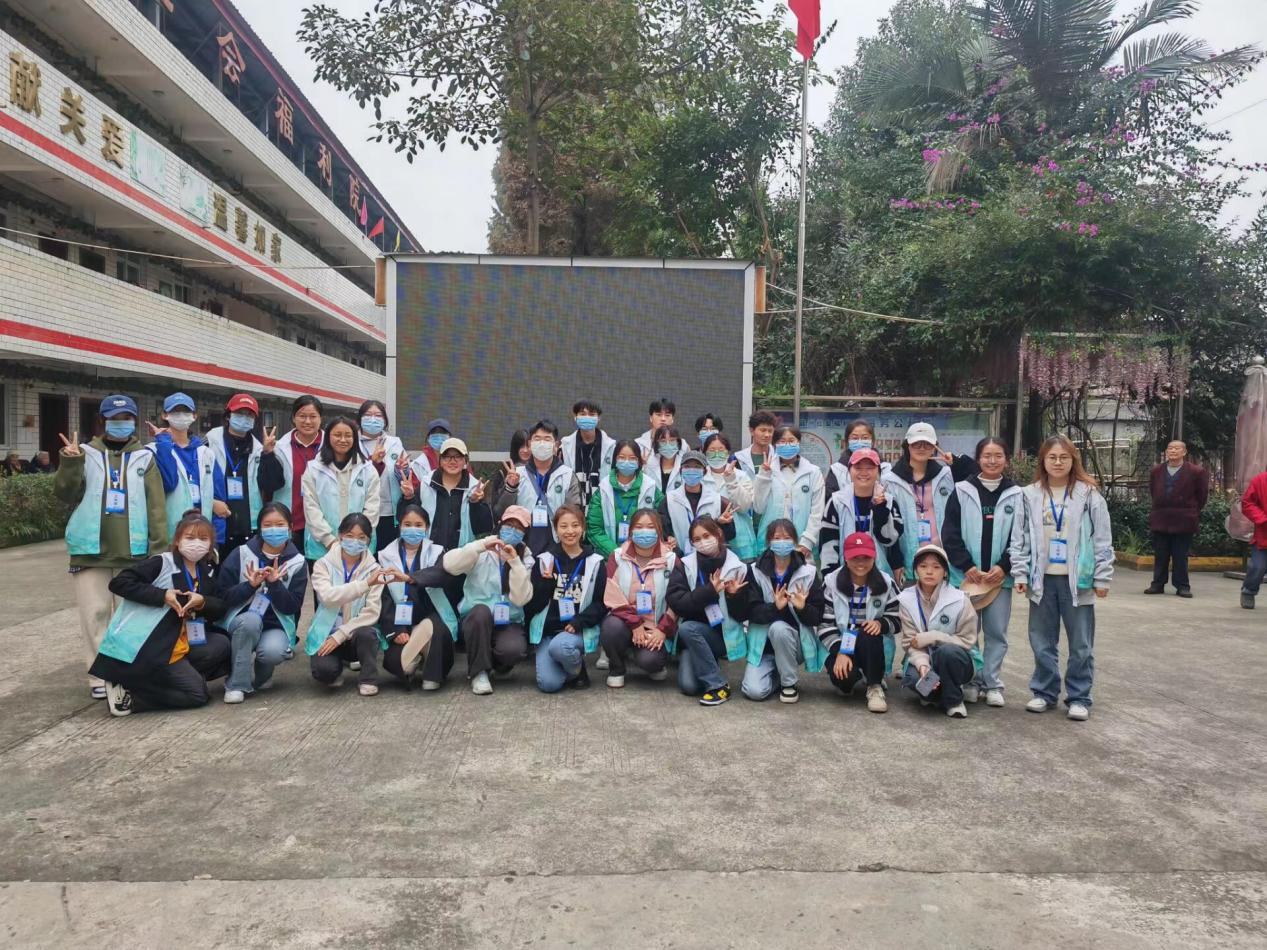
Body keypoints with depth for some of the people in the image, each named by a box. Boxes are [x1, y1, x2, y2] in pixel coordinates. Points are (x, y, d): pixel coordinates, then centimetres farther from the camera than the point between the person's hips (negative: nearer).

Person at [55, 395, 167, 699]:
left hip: (133, 550, 0)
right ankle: (101, 675, 6)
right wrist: (70, 463, -16)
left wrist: (160, 547, -4)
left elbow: (156, 505, 3)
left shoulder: (144, 457, 8)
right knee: (95, 612, 0)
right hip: (91, 549, 0)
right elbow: (65, 494, 0)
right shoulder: (87, 454, 9)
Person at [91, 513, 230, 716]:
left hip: (177, 642, 7)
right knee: (197, 694, -11)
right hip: (143, 646, -7)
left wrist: (202, 602, -16)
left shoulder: (205, 573, 8)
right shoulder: (162, 563, -11)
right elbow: (118, 583, -18)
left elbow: (220, 609, 6)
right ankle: (128, 693, -1)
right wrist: (162, 595, -23)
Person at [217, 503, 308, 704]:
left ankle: (262, 673, 6)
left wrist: (275, 583, -21)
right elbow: (221, 597, -6)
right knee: (251, 619, -35)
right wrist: (250, 585, -21)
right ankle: (237, 684, -20)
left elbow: (292, 608, -7)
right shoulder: (240, 555, -2)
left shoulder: (297, 563, -1)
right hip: (241, 623, 0)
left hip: (276, 627, 0)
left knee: (274, 651, -33)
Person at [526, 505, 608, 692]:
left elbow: (602, 603, 1)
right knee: (548, 684, -18)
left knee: (560, 646, -35)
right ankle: (569, 660, 15)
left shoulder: (594, 562, 3)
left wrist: (579, 622, -14)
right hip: (547, 631, 1)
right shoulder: (544, 559, 4)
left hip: (579, 630, -1)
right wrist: (545, 582, -16)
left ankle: (577, 670, -2)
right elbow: (533, 605, 1)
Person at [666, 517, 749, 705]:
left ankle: (718, 685, -17)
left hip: (723, 635, -1)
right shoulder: (684, 565, -1)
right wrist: (709, 591, -21)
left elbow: (742, 614, -1)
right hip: (691, 637, 1)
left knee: (687, 628, -31)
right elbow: (674, 602, -13)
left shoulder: (737, 568, -3)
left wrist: (734, 596, -22)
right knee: (688, 686, -23)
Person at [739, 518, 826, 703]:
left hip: (795, 642, 0)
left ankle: (789, 683, -11)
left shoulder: (808, 572, -4)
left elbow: (818, 617, -7)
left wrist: (802, 607, -28)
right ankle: (777, 673, 15)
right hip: (763, 643, 1)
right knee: (755, 691, -21)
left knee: (778, 628, -34)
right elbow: (751, 611, -12)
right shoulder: (755, 570, -4)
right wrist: (775, 607, -30)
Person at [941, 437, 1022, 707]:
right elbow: (950, 534, -1)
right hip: (966, 576, -1)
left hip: (1000, 576, 1)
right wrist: (967, 566, -9)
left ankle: (993, 683, 17)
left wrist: (1003, 567, -8)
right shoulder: (962, 492, 2)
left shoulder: (1016, 495, 4)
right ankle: (971, 682, 16)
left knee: (996, 631, 5)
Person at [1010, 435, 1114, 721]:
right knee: (1042, 642, 10)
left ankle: (1079, 697, 18)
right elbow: (1019, 539, 4)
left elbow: (1103, 540, -1)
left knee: (1081, 644, 6)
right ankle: (1044, 691, 24)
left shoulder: (1089, 495, -2)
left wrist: (1102, 577, -4)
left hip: (1076, 579, -2)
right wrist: (1020, 574, -1)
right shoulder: (1029, 495, 3)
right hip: (1042, 579, 2)